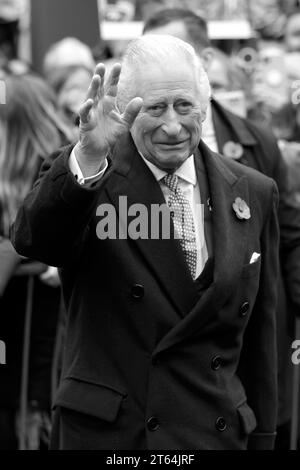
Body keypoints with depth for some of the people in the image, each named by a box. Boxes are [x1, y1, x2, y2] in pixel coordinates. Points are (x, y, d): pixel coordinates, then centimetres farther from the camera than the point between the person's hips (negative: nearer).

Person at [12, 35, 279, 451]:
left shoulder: (253, 193, 7)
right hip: (105, 434, -3)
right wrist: (88, 158, -40)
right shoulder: (85, 179, -4)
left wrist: (262, 438, 12)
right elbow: (32, 240, -26)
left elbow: (259, 336, 12)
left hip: (218, 433, 3)